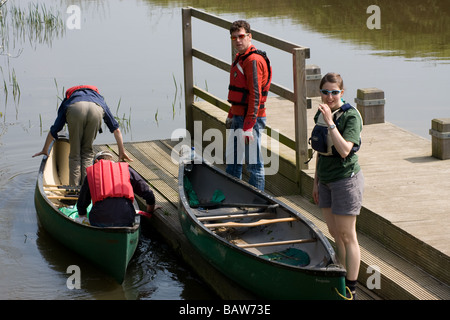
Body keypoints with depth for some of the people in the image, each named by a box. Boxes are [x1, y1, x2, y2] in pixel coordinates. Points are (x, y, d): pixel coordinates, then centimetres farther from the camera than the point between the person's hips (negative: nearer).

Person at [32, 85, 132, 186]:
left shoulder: (67, 102, 42)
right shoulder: (100, 99, 44)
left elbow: (54, 129, 44)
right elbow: (116, 129, 40)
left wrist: (45, 150, 54)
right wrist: (122, 151, 45)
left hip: (75, 109, 0)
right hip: (96, 110, 1)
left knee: (75, 154, 12)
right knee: (88, 153, 17)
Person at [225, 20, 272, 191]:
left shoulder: (253, 60, -17)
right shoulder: (239, 58, 14)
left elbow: (255, 96, -22)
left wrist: (248, 126, -24)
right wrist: (231, 115, 25)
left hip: (251, 118, -10)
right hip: (239, 117, 10)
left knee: (253, 162, -3)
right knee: (233, 159, 19)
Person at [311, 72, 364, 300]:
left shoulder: (351, 116, -15)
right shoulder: (320, 115, 7)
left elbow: (344, 150, -27)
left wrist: (330, 123, -30)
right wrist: (316, 181, 18)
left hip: (346, 179, -8)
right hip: (326, 180, 8)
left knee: (347, 236, -3)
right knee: (334, 233, 12)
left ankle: (351, 288, 4)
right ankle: (343, 279, 23)